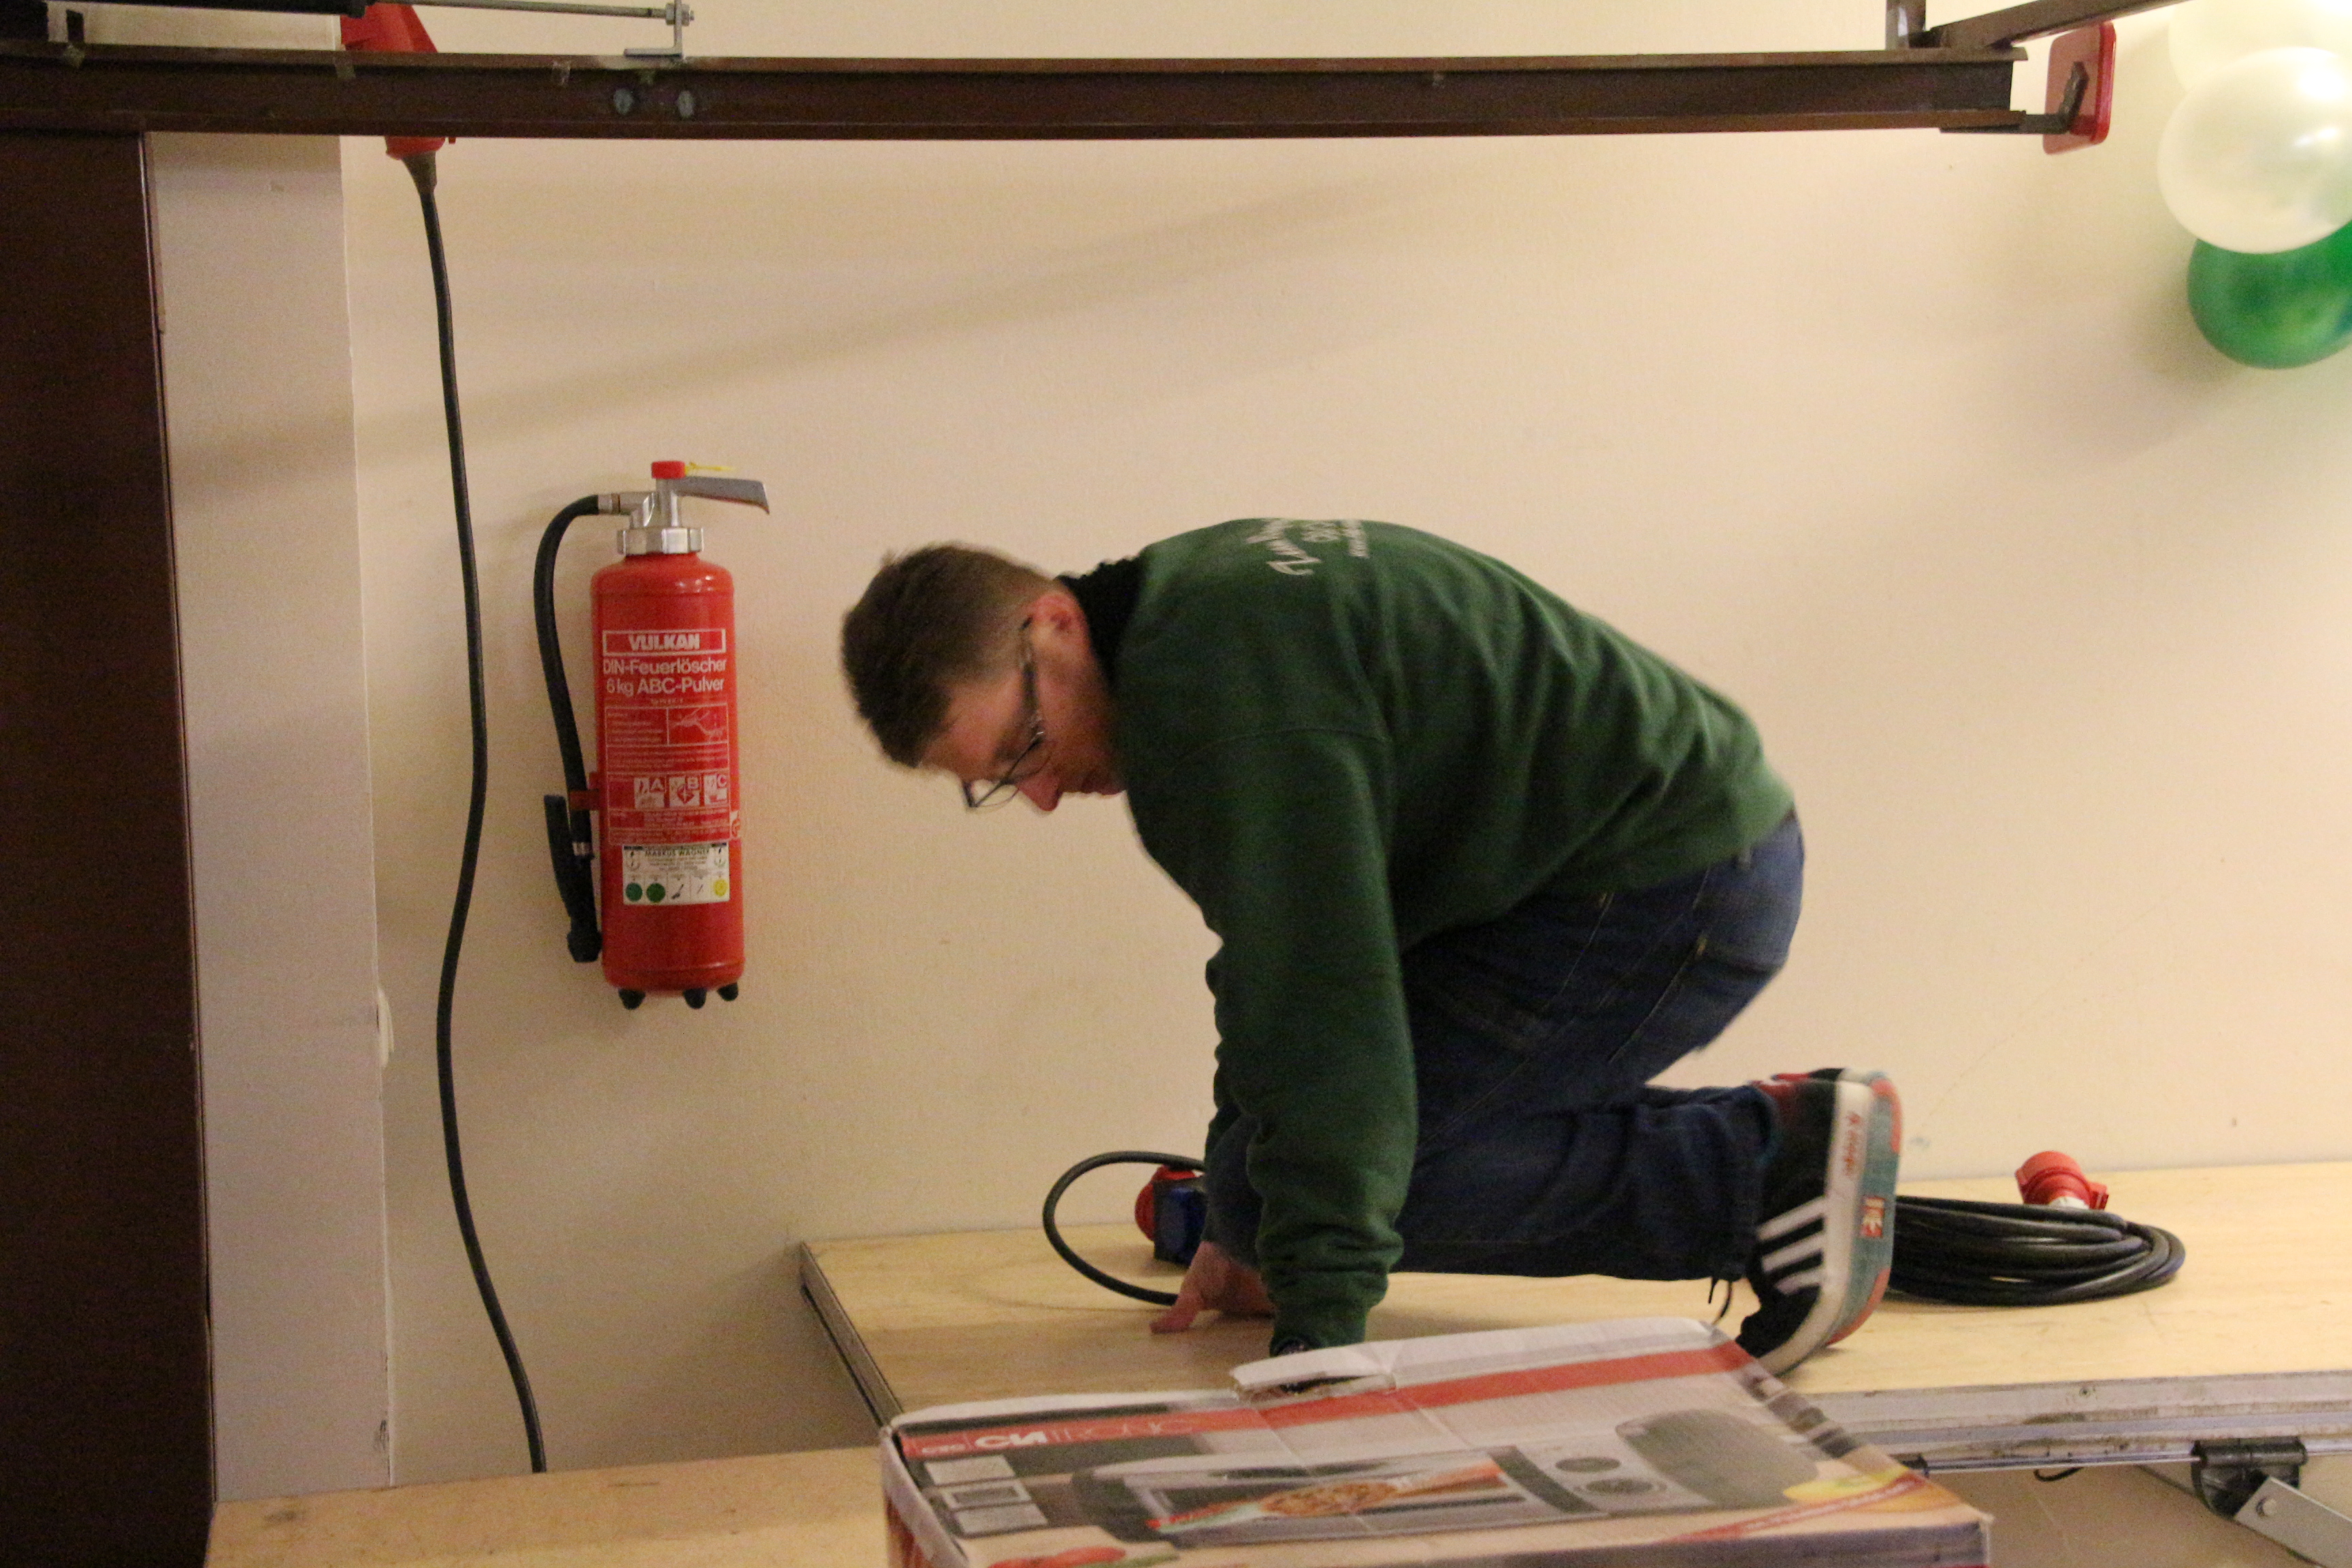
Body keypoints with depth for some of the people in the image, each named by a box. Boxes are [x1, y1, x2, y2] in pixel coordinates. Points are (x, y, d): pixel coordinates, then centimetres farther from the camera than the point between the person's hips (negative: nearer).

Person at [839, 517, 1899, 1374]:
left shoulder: (1217, 678, -23)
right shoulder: (1181, 606, 9)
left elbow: (1320, 992, -29)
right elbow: (1281, 943, 16)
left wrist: (1316, 1321, -28)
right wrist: (1255, 1239, 18)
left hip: (1669, 888, -10)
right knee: (1259, 1178, 10)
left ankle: (1761, 1167, -8)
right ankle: (1770, 1146, 11)